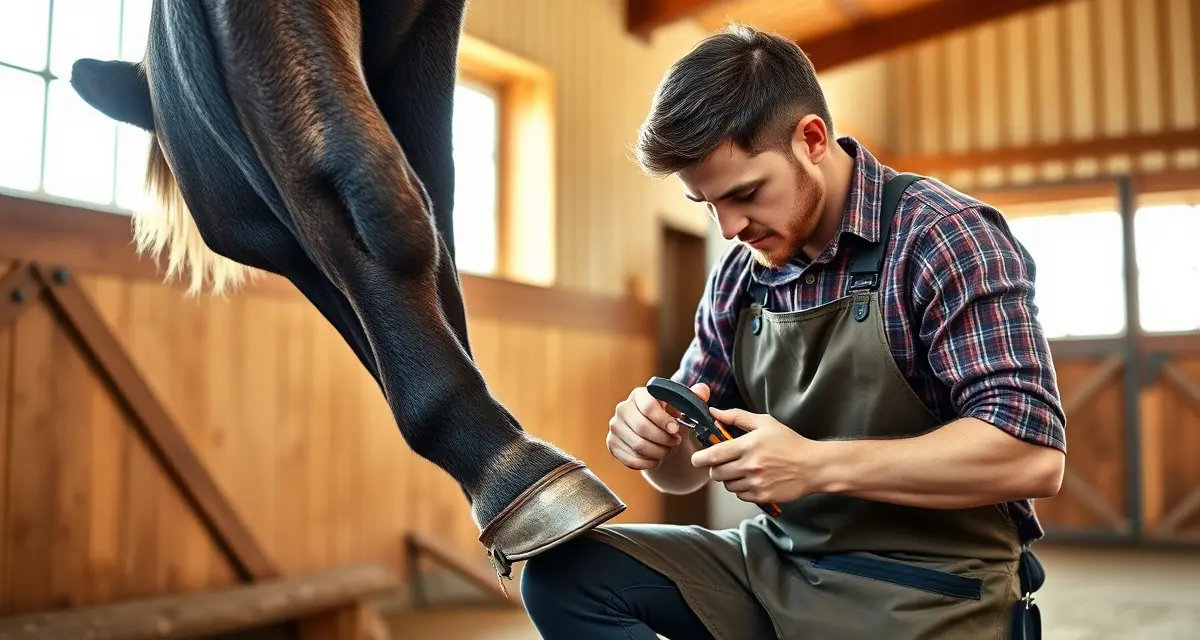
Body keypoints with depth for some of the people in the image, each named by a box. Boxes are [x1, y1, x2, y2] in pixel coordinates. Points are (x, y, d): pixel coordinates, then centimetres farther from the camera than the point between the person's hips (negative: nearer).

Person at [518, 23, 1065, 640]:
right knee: (561, 572, -9)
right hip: (776, 563, 7)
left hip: (925, 589, -6)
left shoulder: (942, 237, -12)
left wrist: (817, 464, -26)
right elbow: (688, 468, 13)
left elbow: (1032, 454, -21)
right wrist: (657, 439, -11)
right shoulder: (738, 274, 6)